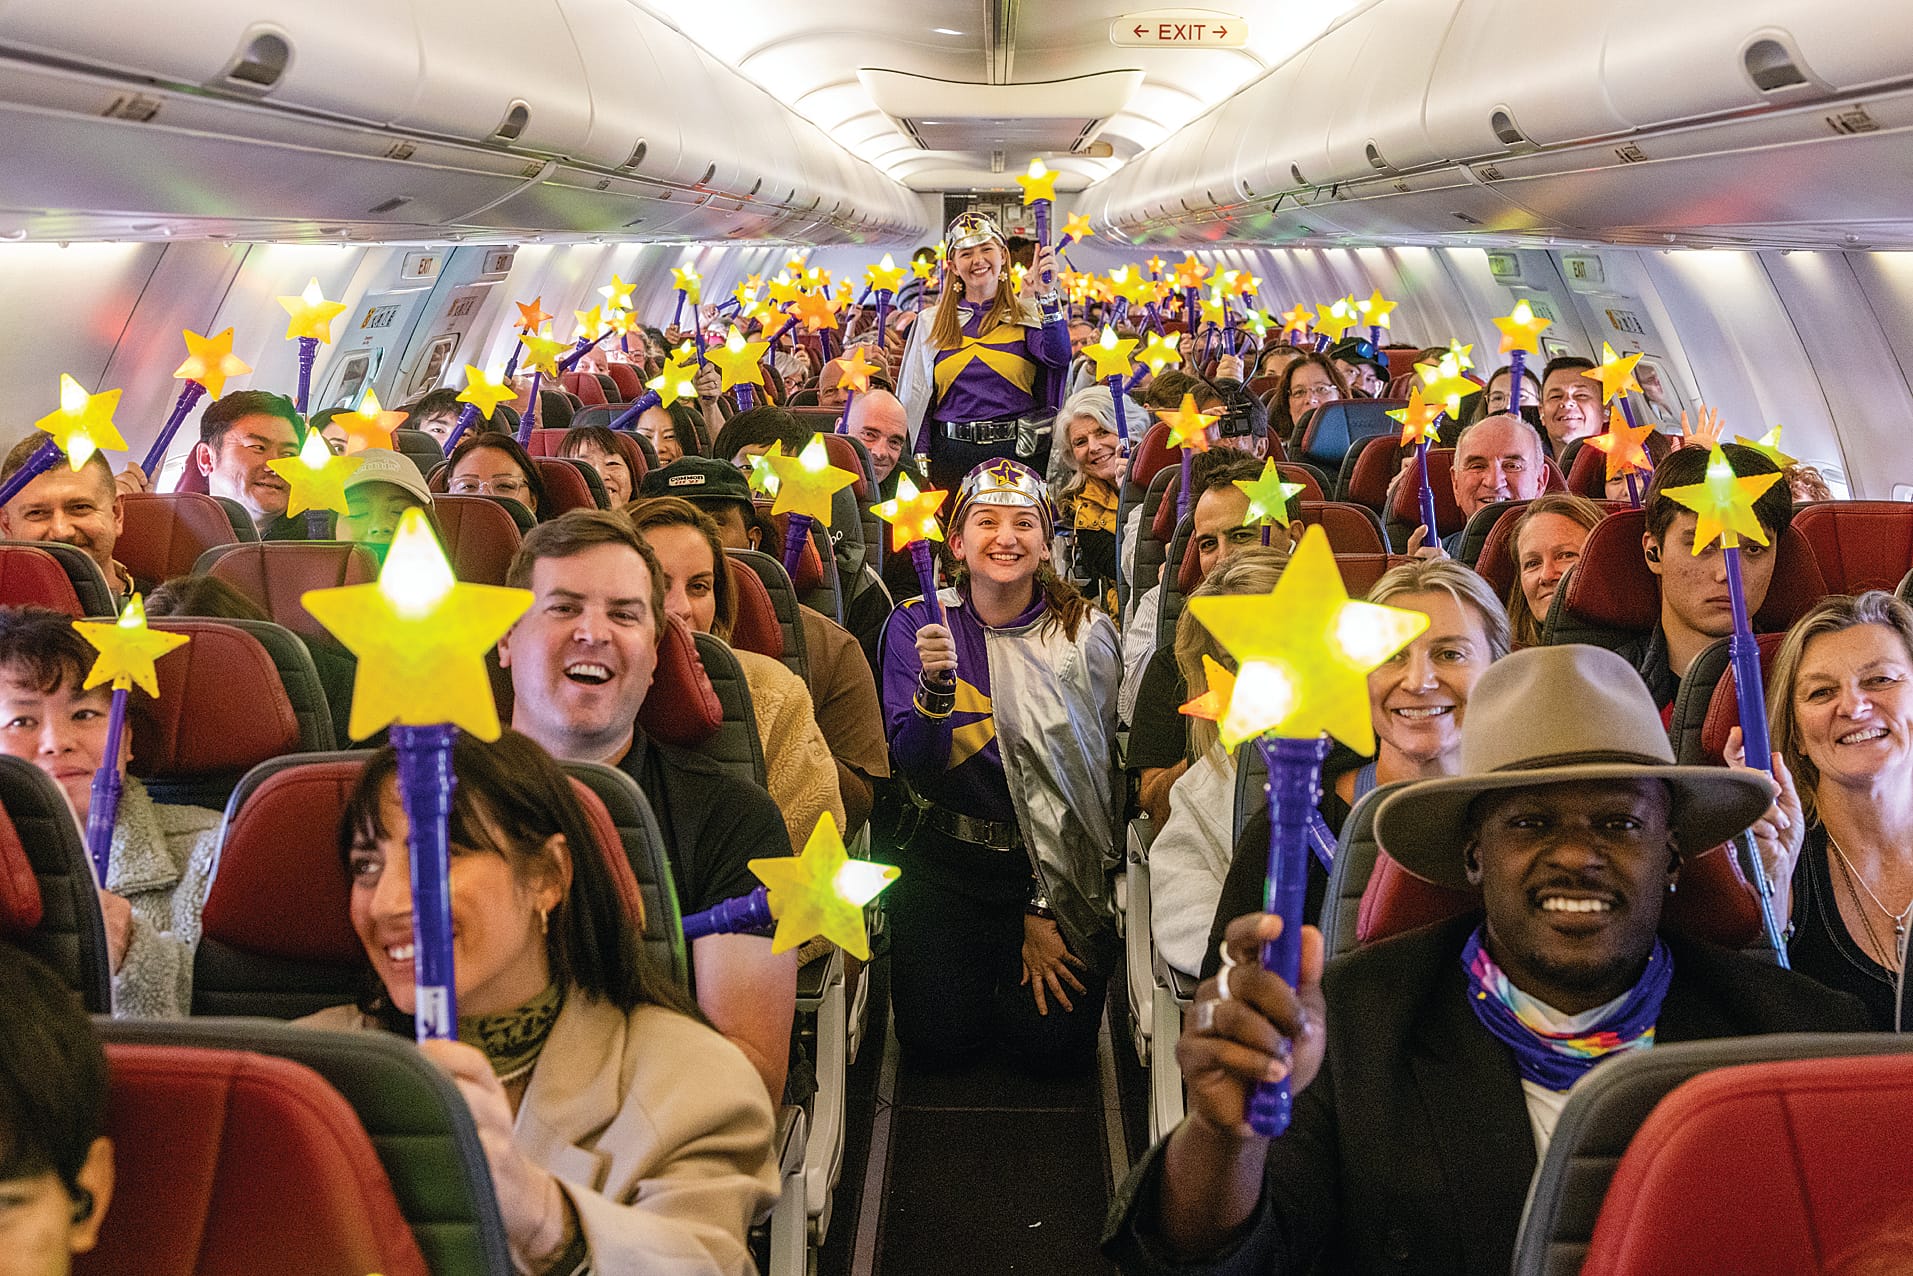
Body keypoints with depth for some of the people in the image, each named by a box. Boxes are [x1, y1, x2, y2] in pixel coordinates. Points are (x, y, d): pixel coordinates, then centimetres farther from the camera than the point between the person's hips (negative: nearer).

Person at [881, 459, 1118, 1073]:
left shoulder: (1084, 634, -5)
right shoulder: (917, 625, -3)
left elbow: (1090, 776, -7)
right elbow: (915, 768, -9)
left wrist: (1046, 910, -10)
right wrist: (935, 686, -29)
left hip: (1060, 865, 0)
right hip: (947, 861, 1)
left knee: (1054, 1044, -12)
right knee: (936, 1037, -12)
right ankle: (983, 966, 22)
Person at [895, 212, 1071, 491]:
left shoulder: (1028, 314, 7)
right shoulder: (932, 324, 13)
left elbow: (1058, 356, -14)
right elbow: (915, 400, 12)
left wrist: (1047, 295, -22)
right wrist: (921, 468, 4)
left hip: (1020, 454, -1)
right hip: (951, 455, 2)